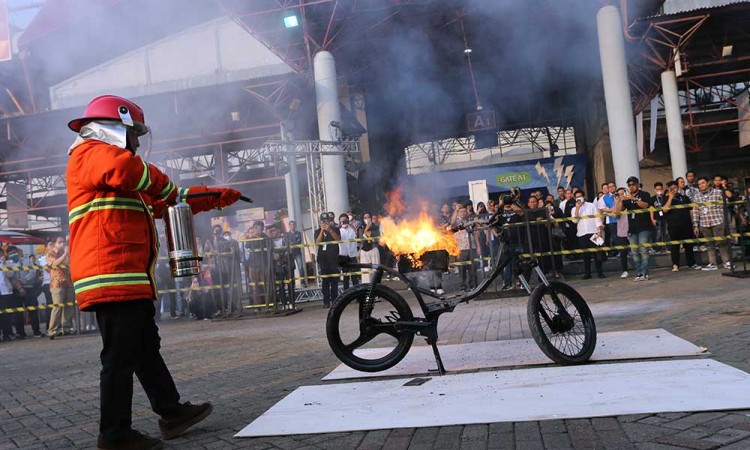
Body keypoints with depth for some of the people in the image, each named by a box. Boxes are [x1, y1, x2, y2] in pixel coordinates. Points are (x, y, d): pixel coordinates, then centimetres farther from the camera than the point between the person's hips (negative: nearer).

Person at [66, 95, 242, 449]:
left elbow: (161, 202, 33)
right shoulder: (90, 153, -3)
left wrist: (215, 197, 31)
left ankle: (171, 412, 26)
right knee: (120, 356, -5)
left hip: (132, 280, 11)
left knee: (146, 349, 16)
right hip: (112, 276, -11)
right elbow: (126, 169, -26)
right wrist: (169, 189, -9)